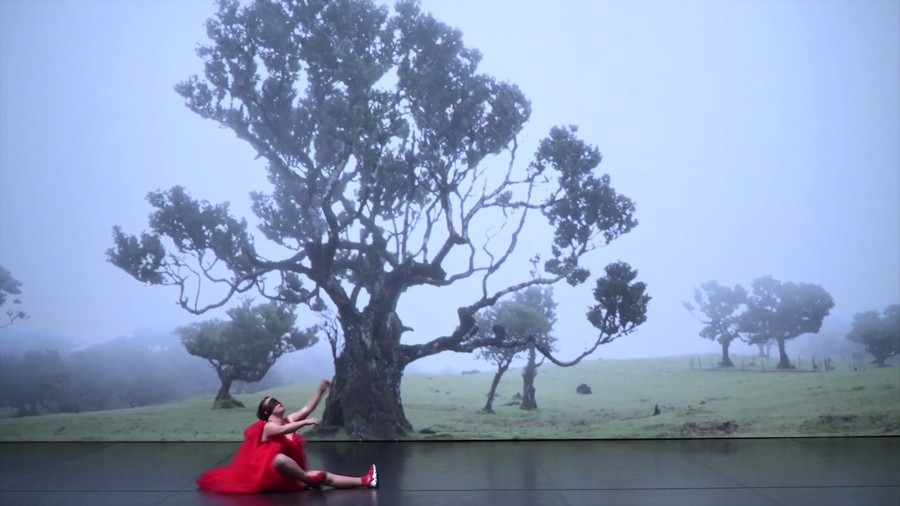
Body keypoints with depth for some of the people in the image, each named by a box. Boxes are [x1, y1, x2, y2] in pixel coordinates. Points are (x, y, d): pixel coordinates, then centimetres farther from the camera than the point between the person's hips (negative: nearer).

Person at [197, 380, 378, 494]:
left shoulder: (289, 420, 10)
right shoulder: (268, 427, -9)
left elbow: (307, 408, 5)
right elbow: (284, 430, -31)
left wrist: (321, 391, -4)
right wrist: (306, 422, -38)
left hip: (289, 474, 7)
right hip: (268, 474, -7)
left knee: (324, 477, -7)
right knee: (281, 459, -42)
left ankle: (364, 481, -17)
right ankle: (309, 480, -24)